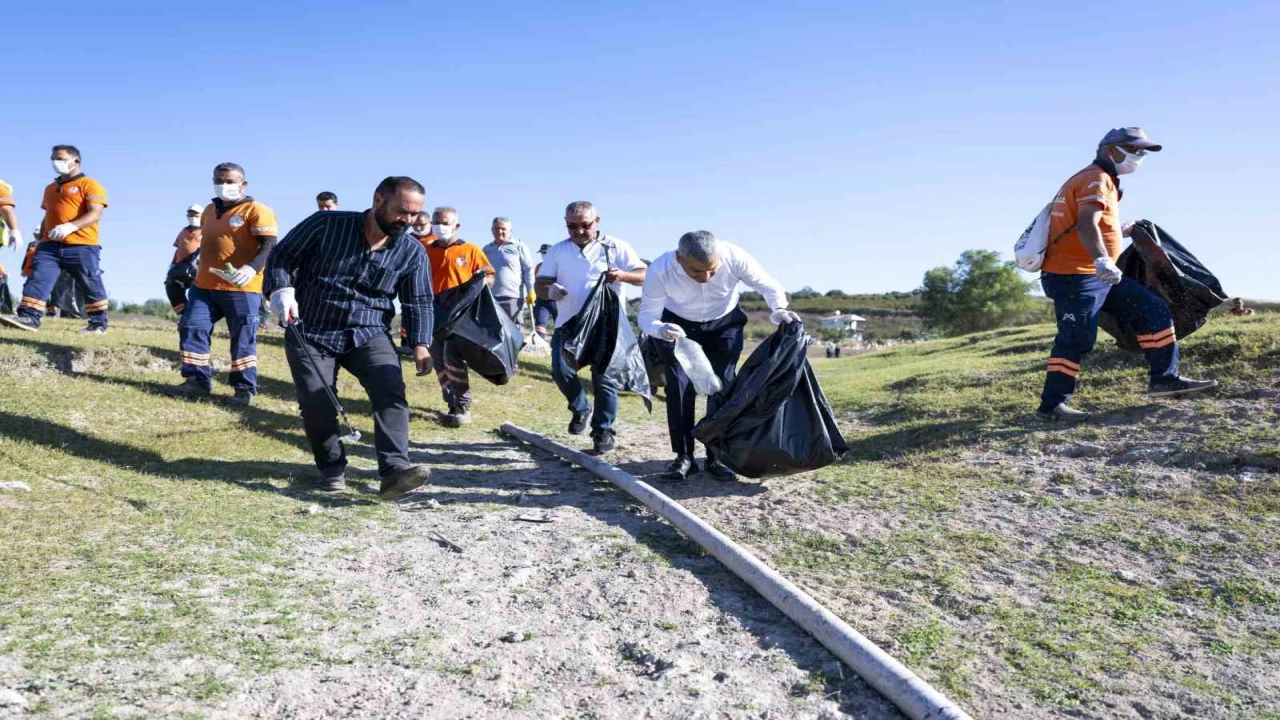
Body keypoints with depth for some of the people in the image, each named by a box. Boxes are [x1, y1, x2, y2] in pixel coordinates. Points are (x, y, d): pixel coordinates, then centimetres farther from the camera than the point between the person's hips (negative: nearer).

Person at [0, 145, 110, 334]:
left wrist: (71, 226, -28)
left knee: (91, 285, -1)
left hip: (82, 246, -6)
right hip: (50, 245, 6)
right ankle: (29, 318, -16)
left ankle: (99, 323, 8)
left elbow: (95, 213, -15)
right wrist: (40, 239, 24)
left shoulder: (90, 185, -1)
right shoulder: (50, 188, 23)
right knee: (38, 279, -9)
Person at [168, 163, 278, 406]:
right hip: (204, 285, 7)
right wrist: (190, 264, 27)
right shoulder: (209, 210, 19)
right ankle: (197, 381, 10)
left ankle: (245, 388, 6)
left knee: (243, 338, -2)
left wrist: (252, 268, -31)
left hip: (241, 288, -7)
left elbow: (269, 245, -16)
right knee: (191, 328, 1)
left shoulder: (256, 210, -6)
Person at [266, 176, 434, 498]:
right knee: (316, 402, -10)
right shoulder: (326, 224, -7)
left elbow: (419, 301, 6)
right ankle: (332, 467, 13)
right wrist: (282, 291, -19)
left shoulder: (412, 252, 0)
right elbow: (282, 256, 0)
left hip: (369, 335, 1)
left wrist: (420, 344, -8)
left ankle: (394, 469, -28)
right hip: (310, 332, -1)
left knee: (391, 391, -21)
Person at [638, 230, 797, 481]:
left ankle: (717, 457, 4)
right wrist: (660, 329, -48)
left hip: (724, 324, 1)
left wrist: (779, 309, -34)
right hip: (679, 325, 0)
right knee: (678, 386, -9)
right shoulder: (660, 271, -34)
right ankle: (683, 457, 2)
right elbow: (647, 315, -25)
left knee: (723, 385, -7)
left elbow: (768, 285, -14)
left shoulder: (735, 257, -32)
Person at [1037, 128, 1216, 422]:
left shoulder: (1102, 181, 21)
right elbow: (1086, 225, -30)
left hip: (1098, 276, 11)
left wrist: (1124, 231, 42)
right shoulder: (1096, 179, -12)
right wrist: (1102, 261, -45)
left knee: (1155, 311, 9)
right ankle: (1051, 405, -5)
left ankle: (1164, 379, 13)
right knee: (1076, 339, -12)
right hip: (1074, 276, -11)